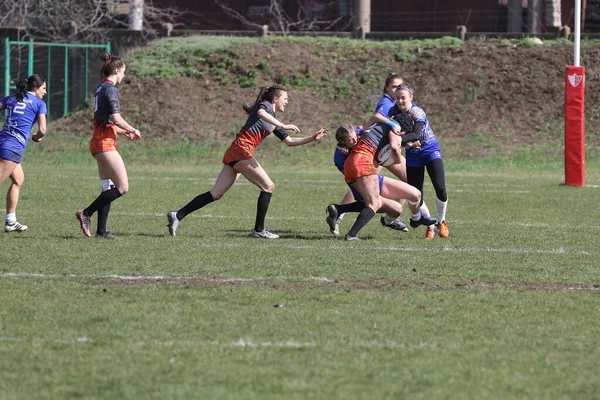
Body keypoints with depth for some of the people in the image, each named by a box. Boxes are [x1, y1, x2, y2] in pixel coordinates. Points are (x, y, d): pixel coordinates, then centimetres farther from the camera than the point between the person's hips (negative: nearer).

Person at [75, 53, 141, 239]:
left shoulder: (101, 89, 17)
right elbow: (116, 118, -19)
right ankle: (86, 213, -9)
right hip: (106, 142, -10)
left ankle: (101, 230, 7)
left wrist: (123, 132, 23)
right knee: (123, 187, -9)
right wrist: (132, 130, -4)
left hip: (98, 141, 10)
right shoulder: (111, 89, -11)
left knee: (108, 188, 10)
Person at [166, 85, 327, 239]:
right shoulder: (265, 105, 2)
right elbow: (261, 113, -24)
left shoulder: (273, 121, 27)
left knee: (216, 194, 4)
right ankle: (259, 230, 0)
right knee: (268, 187, -3)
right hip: (241, 150, -9)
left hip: (233, 154, 9)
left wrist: (313, 138, 26)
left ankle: (177, 216, -1)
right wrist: (283, 126, -25)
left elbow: (290, 141, 31)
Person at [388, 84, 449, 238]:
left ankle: (441, 223, 8)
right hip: (413, 155, 4)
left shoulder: (417, 113, -22)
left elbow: (415, 136, -34)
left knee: (440, 188, -15)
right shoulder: (394, 112, -6)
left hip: (430, 150, -4)